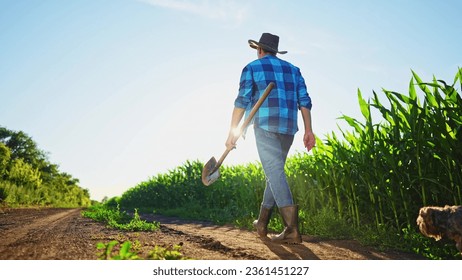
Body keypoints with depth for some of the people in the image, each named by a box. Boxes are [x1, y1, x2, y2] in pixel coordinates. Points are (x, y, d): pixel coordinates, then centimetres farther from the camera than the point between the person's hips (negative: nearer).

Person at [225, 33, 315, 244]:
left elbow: (242, 101, -4)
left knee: (275, 172, -10)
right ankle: (262, 223, 23)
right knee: (274, 172, 14)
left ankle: (292, 228, -20)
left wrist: (232, 131, -3)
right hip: (288, 128, 5)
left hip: (265, 126, -5)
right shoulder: (292, 69, 20)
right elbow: (304, 101, 9)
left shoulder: (252, 68, 7)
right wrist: (308, 131, 6)